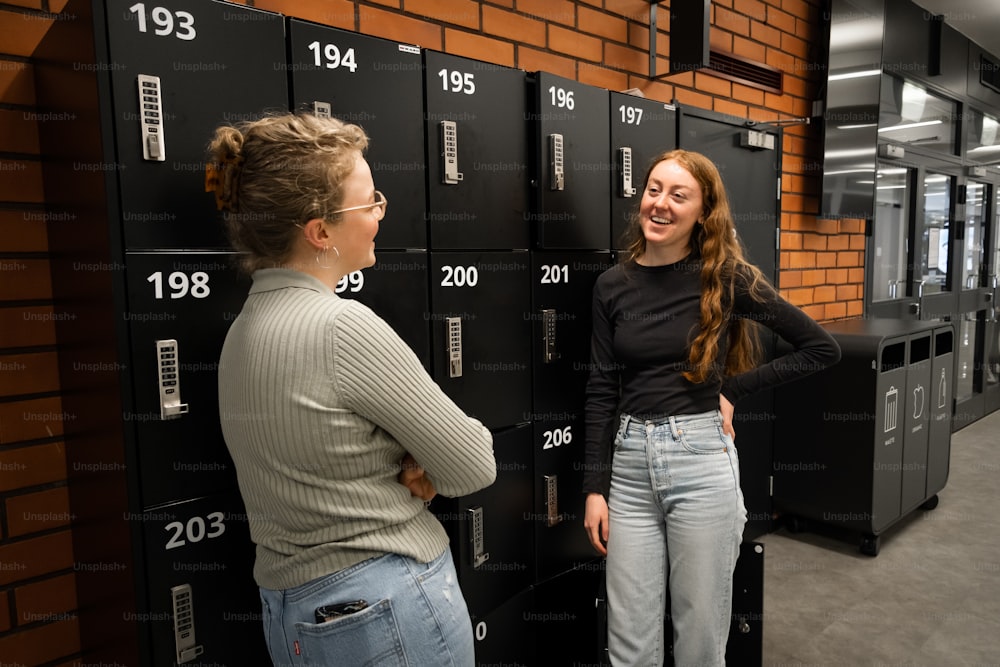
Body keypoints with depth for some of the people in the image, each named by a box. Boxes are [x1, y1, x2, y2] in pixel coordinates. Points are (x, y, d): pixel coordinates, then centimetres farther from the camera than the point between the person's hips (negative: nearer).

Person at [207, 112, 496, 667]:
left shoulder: (244, 327, 2)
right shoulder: (343, 327, -25)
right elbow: (476, 466, -18)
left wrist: (408, 474, -8)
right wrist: (426, 475, 0)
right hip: (389, 606, -8)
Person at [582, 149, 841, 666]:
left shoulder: (725, 276, -4)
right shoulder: (612, 284, 4)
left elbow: (822, 349, 2)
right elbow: (601, 390, 4)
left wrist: (732, 390, -4)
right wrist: (594, 487, 1)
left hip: (700, 460, -2)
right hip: (629, 465, 3)